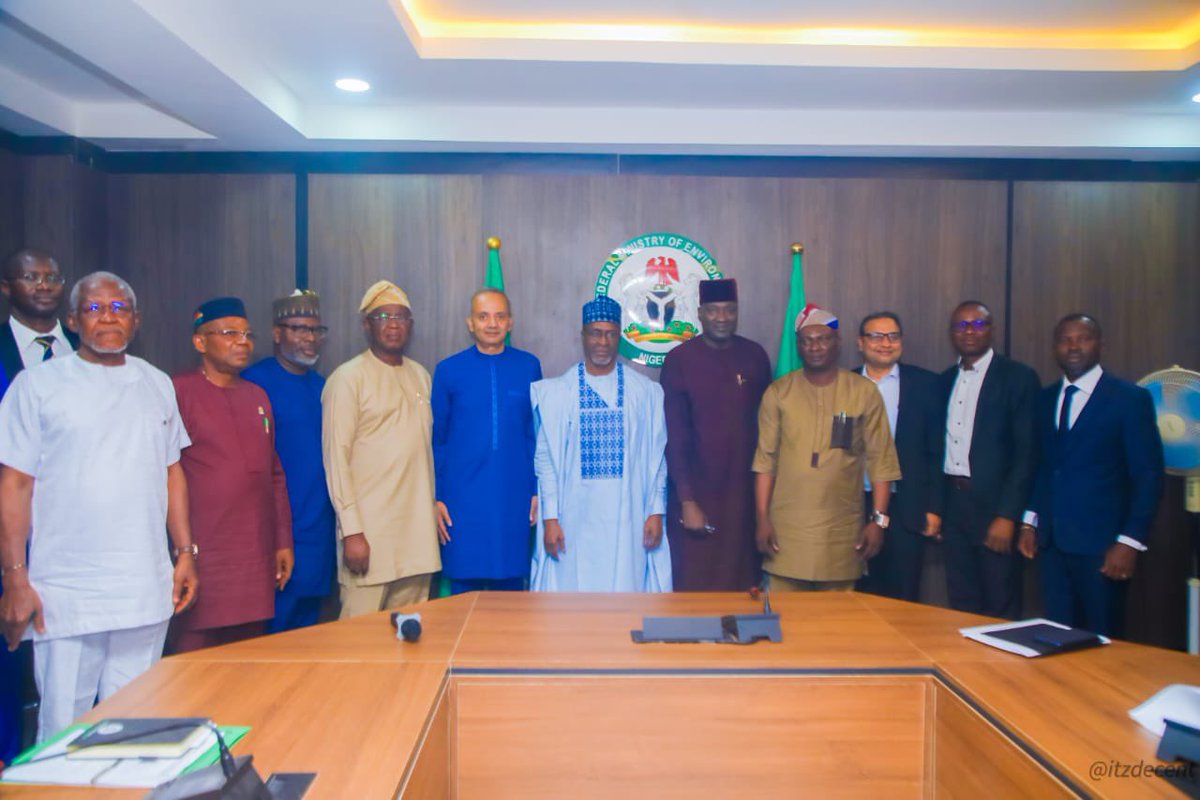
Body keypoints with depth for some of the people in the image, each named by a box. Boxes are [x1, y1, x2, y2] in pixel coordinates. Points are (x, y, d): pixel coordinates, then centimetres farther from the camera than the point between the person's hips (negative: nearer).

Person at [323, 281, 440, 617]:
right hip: (370, 532, -5)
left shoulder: (421, 375, 13)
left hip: (418, 531, 5)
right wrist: (351, 530, -13)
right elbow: (336, 457, -9)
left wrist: (434, 505, 12)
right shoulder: (348, 378, -4)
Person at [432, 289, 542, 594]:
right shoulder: (449, 370, 1)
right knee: (464, 588, 7)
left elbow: (538, 435, 8)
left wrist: (538, 490, 4)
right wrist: (435, 499, 1)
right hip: (463, 500, -1)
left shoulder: (529, 367, 4)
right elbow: (436, 440, 5)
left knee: (510, 588, 10)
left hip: (515, 500, 1)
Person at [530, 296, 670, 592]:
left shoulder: (646, 392, 4)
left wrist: (656, 512, 1)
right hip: (575, 520, 0)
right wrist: (550, 518, -3)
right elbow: (545, 458, 1)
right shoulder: (556, 392, 2)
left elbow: (657, 457, 6)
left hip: (627, 519, 1)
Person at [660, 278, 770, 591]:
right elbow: (675, 436, -9)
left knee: (744, 583, 11)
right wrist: (687, 500, -13)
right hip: (697, 492, -3)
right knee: (694, 586, 6)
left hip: (745, 492, 3)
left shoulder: (755, 356, 3)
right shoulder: (679, 360, -8)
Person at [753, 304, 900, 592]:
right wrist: (762, 519, -2)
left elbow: (880, 460, 1)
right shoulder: (778, 393, 2)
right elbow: (765, 460, 2)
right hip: (786, 528, 0)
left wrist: (879, 520, -4)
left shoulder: (864, 392, 1)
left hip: (842, 530, 0)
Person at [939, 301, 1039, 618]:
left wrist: (1007, 515, -16)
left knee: (1000, 609, 4)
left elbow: (1027, 452, -11)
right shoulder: (946, 381, 12)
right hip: (953, 505, 5)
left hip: (994, 506, -5)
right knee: (961, 604, 12)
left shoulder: (1018, 377, -5)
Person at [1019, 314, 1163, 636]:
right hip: (1051, 541, 4)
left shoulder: (1131, 398, -4)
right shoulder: (1045, 399, 10)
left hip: (1101, 544, -4)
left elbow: (1148, 476, -7)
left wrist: (1130, 541, -12)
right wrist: (1030, 522, 7)